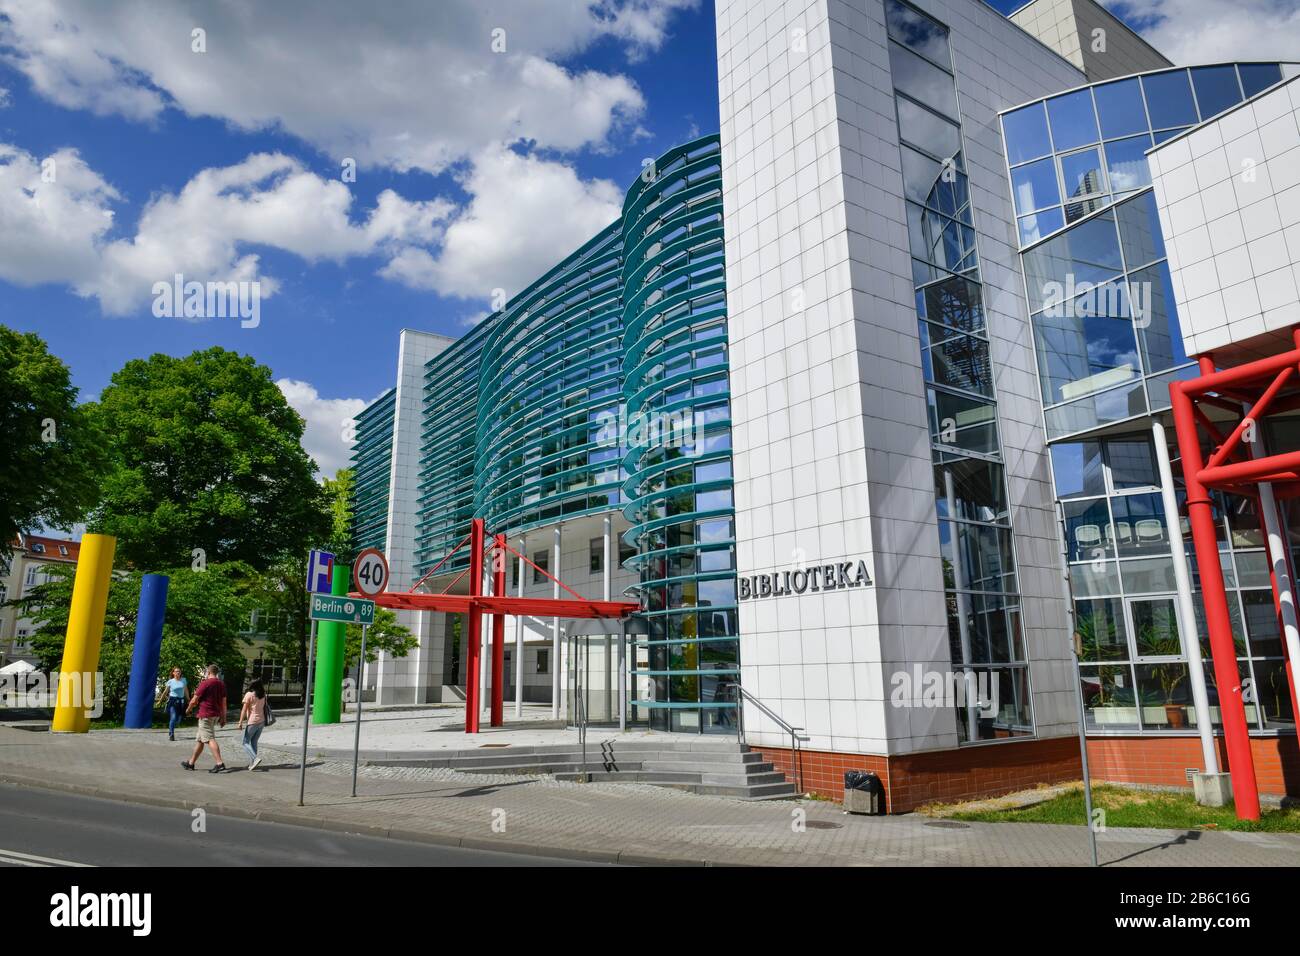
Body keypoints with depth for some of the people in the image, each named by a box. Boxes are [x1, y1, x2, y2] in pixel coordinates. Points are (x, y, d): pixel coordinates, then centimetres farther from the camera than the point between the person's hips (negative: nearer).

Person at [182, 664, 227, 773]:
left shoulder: (206, 683, -12)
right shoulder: (222, 683, 9)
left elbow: (194, 700, -7)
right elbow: (223, 702, 11)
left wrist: (188, 709, 14)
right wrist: (223, 717, 15)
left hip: (206, 715, -8)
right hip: (216, 715, 8)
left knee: (210, 739, -11)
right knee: (199, 739, 19)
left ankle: (220, 764, -20)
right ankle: (191, 763, 27)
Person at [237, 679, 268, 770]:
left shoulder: (249, 694, -9)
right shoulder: (263, 695, 8)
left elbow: (244, 709, -10)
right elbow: (265, 708, 9)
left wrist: (240, 722, -7)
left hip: (252, 722, -6)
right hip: (261, 721, 6)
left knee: (246, 742, 3)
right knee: (254, 742, 15)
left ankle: (256, 758, -17)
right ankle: (252, 763, 13)